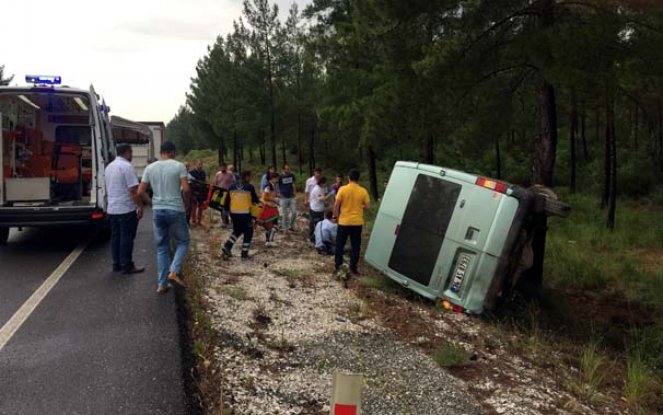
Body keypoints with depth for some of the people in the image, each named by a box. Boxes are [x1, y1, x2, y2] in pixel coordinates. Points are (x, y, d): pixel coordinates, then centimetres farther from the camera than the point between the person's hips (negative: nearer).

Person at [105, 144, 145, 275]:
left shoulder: (109, 166, 14)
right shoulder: (127, 166, -14)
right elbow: (133, 190, -19)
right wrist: (140, 206, -14)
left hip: (112, 209, 9)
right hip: (126, 209, -9)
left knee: (115, 237, 12)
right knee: (127, 238, -3)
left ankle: (117, 264, 18)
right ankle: (126, 266, 0)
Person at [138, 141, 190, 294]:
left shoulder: (150, 168, 5)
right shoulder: (179, 166, -7)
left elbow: (140, 192, 3)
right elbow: (186, 189, -16)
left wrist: (153, 202, 16)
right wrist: (186, 204, 1)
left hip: (157, 211, 4)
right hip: (176, 210, -4)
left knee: (162, 248, 12)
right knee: (183, 242, 14)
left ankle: (162, 284, 11)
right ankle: (174, 271, -6)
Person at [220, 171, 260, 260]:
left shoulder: (232, 187, 7)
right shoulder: (250, 187, -6)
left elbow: (227, 200, 9)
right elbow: (255, 200, 2)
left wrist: (228, 209, 23)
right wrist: (257, 201, 24)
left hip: (233, 213, 5)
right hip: (245, 213, -5)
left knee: (237, 231, 25)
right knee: (248, 232, 11)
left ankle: (226, 247, 10)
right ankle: (244, 254, 10)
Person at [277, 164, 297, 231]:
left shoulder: (292, 175, 2)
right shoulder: (280, 177, -9)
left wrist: (295, 192, 8)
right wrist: (279, 194, -9)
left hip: (292, 197, 3)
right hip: (284, 198, -3)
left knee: (294, 212, 0)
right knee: (285, 214, 4)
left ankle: (291, 226, 21)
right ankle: (286, 228, 16)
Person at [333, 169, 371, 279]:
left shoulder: (343, 189, -9)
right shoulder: (363, 191, -5)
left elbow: (336, 205, -8)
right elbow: (368, 207, -1)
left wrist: (336, 216, 6)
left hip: (344, 222, -1)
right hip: (357, 222, 1)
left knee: (340, 245, 12)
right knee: (356, 246, 11)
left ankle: (338, 266, 11)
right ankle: (353, 268, 13)